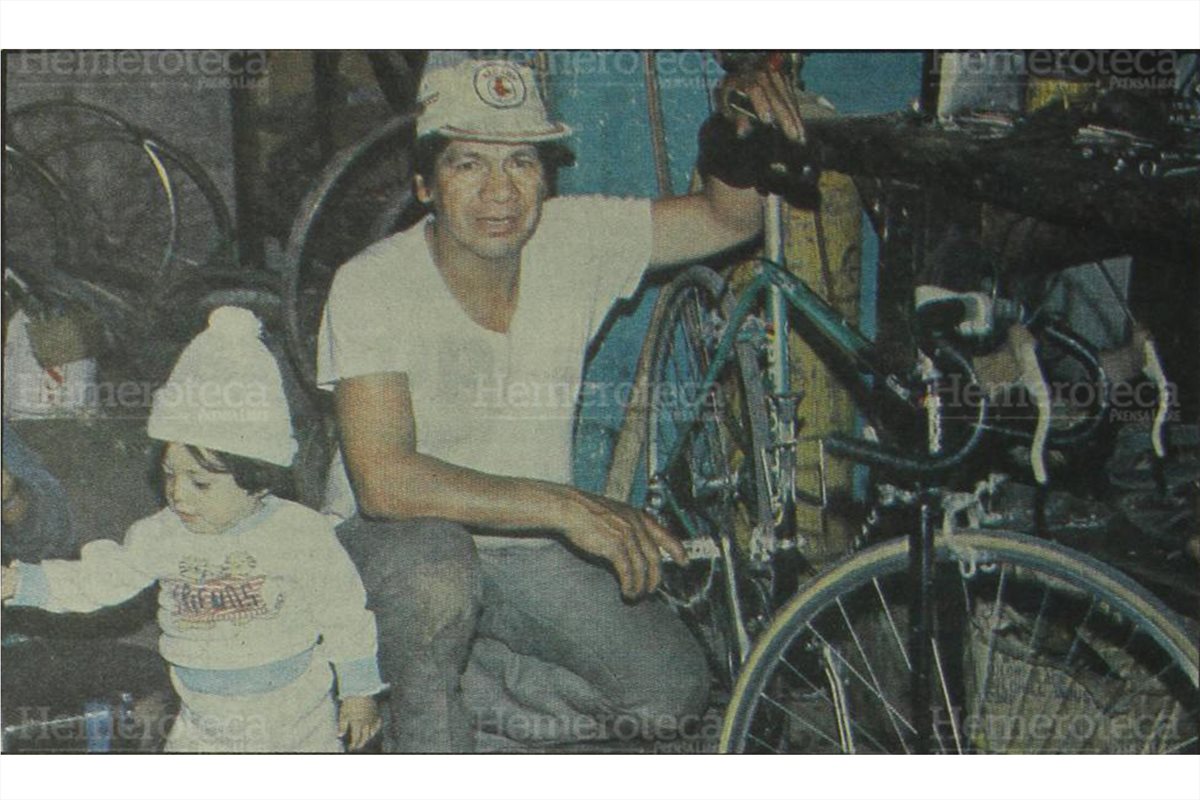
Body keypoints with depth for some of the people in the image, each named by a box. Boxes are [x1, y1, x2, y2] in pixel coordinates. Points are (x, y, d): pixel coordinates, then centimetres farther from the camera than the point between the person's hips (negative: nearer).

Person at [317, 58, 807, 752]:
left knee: (672, 690, -11)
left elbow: (728, 218, 2)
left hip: (530, 550, 5)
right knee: (435, 565, -38)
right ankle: (428, 735, -12)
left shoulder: (575, 240, -8)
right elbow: (382, 481, -30)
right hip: (395, 539, -4)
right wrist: (565, 505, -36)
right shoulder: (371, 287, -20)